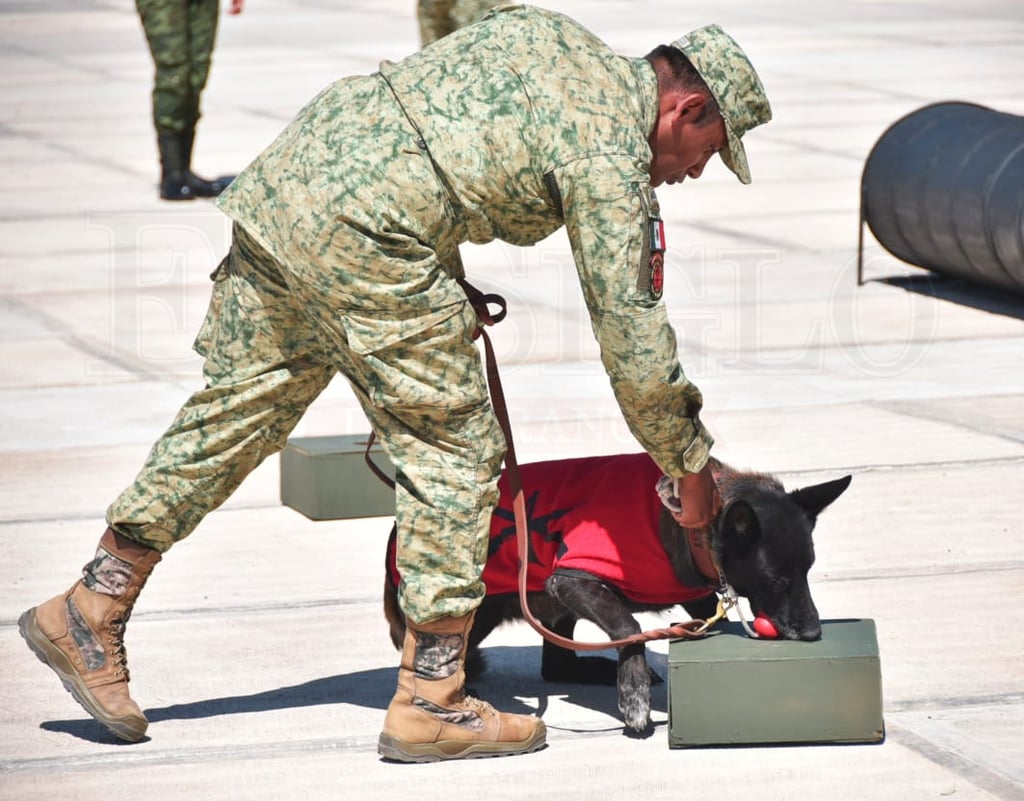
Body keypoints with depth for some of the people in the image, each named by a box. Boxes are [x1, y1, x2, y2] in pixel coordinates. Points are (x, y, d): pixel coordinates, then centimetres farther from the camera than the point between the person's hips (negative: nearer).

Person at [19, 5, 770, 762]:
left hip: (279, 182, 9)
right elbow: (631, 332, -4)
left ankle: (89, 613, 24)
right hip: (363, 236, -9)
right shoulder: (613, 157, -5)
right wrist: (690, 463, 8)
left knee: (230, 415, 17)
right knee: (456, 451, 1)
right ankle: (429, 704, 4)